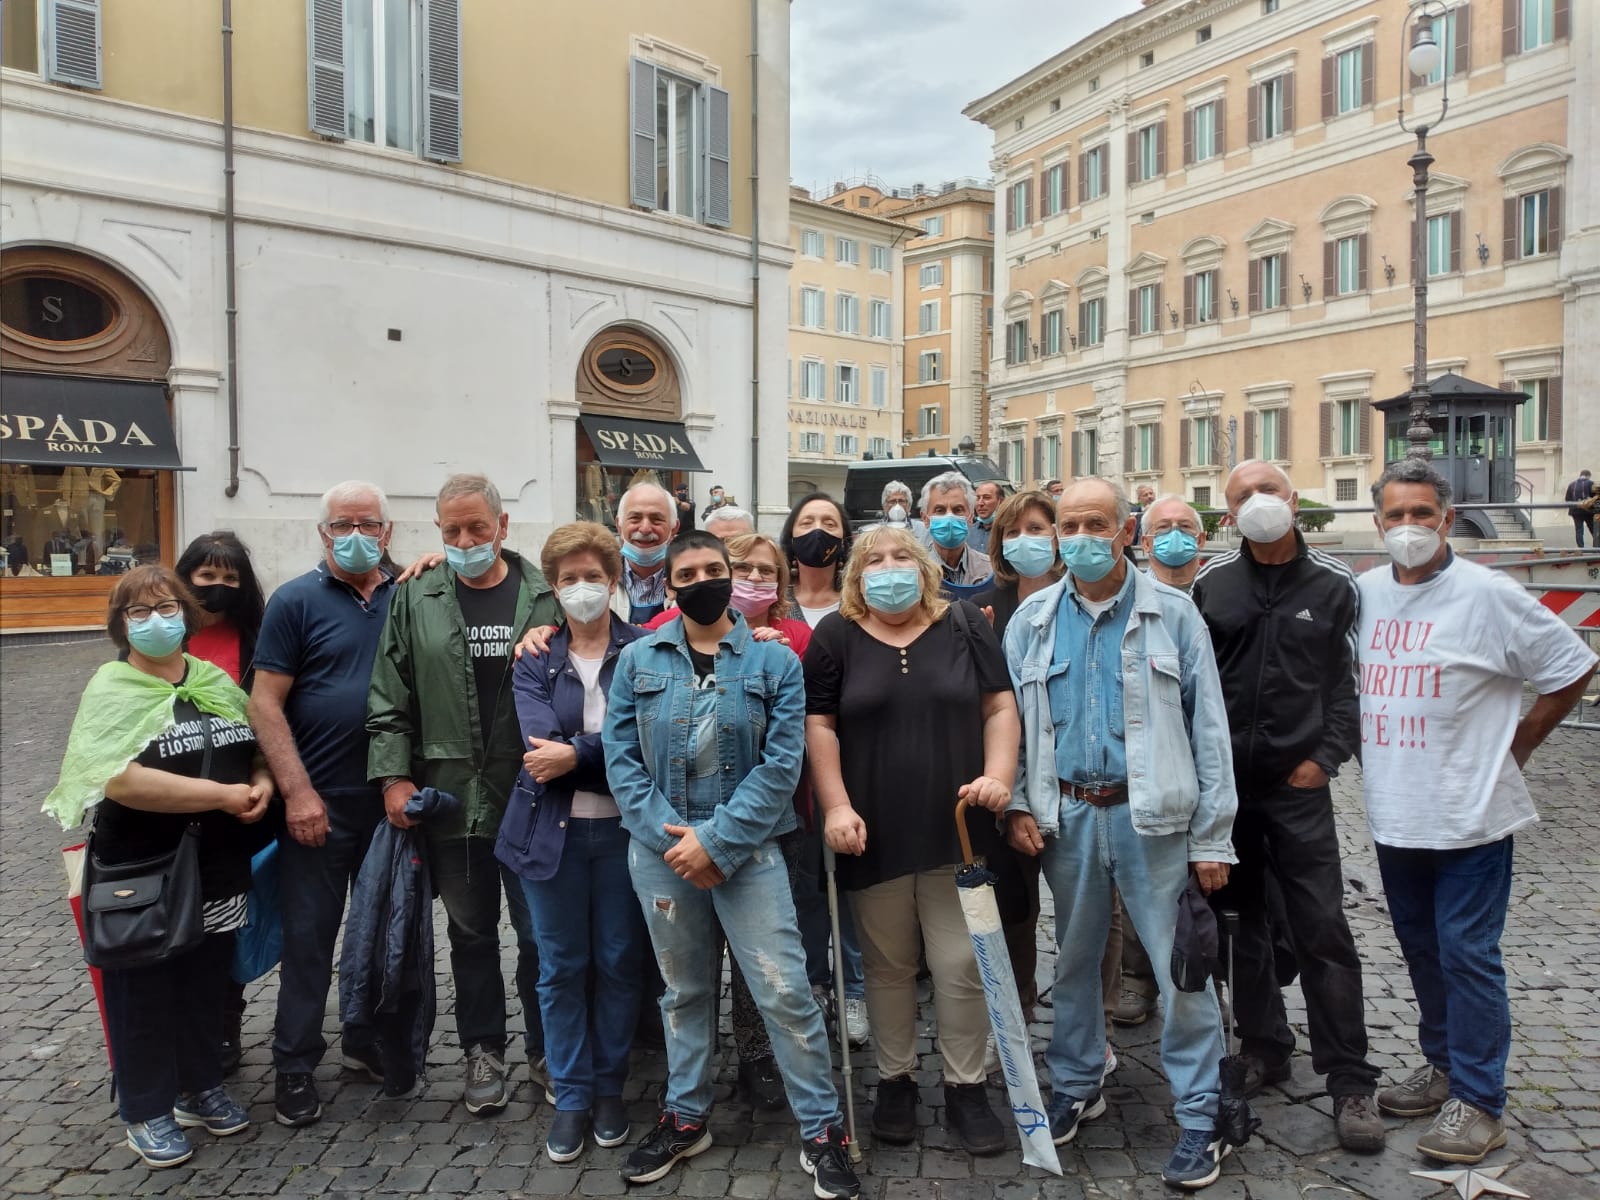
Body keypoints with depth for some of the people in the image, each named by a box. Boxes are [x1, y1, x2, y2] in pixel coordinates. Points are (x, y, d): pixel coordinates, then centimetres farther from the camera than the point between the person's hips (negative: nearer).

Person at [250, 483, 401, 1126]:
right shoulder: (296, 601, -4)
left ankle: (367, 1040, 33)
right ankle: (294, 1066, 22)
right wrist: (298, 791, -14)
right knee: (309, 935, 6)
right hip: (319, 803, -3)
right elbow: (265, 703, -7)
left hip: (393, 799, 3)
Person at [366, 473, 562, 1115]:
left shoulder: (546, 597, -1)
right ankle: (483, 1050, 33)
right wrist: (394, 775, -3)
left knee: (541, 932, 8)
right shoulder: (415, 598, 3)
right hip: (450, 797, 2)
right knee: (471, 932, 16)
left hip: (534, 797, -1)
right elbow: (389, 699, 4)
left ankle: (546, 1050, 27)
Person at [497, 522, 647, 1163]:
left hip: (623, 830, -1)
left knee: (618, 963, 10)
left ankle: (610, 1088, 29)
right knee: (561, 968, 11)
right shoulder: (534, 660, 3)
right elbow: (541, 745, -11)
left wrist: (575, 754, -19)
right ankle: (571, 1096, 27)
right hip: (552, 831, 2)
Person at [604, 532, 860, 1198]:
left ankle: (822, 1130, 15)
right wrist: (672, 840, -10)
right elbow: (622, 759, 0)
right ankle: (685, 1117, 36)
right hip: (661, 850, 2)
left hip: (748, 850, -2)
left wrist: (716, 842, -14)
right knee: (683, 989, 17)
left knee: (784, 991, -4)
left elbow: (781, 763, -8)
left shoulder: (774, 660, -2)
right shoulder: (638, 660, 3)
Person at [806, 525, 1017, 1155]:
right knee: (887, 965, 12)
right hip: (875, 832, 0)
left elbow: (1000, 707, 5)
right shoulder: (836, 635, 2)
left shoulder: (964, 624, 5)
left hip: (956, 827, 1)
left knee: (962, 965, 4)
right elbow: (819, 725, -1)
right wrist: (836, 807, -9)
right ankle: (895, 1080, 30)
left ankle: (965, 1088, 23)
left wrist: (998, 775, -9)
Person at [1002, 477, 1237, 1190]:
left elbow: (1209, 729, -3)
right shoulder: (1031, 621, 5)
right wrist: (1015, 803, -3)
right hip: (1066, 815, 3)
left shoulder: (1172, 615, -2)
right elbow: (1008, 722, 9)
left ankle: (1200, 1115, 19)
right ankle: (1076, 1086, 35)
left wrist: (1212, 838, -6)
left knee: (1181, 966, 3)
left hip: (1153, 814, -3)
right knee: (1074, 960, 17)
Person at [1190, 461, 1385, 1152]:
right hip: (1223, 783, 2)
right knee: (1240, 920, 13)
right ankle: (1264, 1047, 30)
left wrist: (1325, 756, -8)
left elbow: (1348, 682, 1)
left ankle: (1350, 1082, 11)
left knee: (1323, 930, -1)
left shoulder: (1334, 586, 0)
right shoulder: (1211, 584, 2)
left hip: (1298, 785, -2)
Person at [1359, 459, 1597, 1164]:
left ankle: (1478, 1102, 15)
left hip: (1469, 815, -5)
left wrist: (1514, 747, -1)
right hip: (1393, 814, 6)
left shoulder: (1488, 595, -11)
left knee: (1466, 955, 0)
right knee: (1421, 948, 17)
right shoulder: (1366, 592, 4)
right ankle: (1443, 1066, 35)